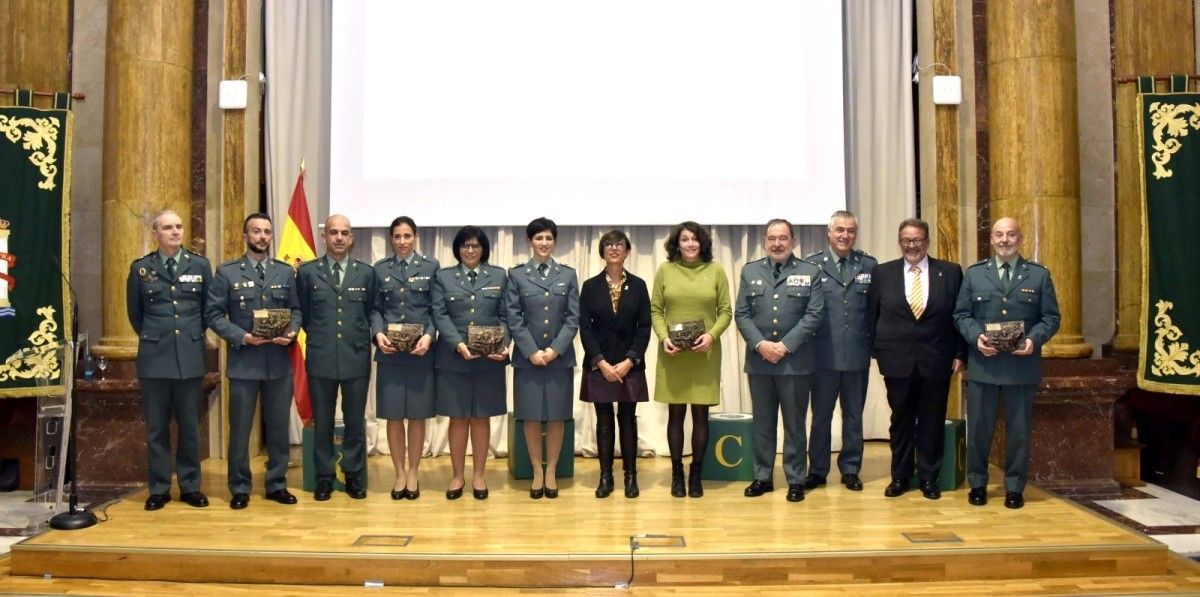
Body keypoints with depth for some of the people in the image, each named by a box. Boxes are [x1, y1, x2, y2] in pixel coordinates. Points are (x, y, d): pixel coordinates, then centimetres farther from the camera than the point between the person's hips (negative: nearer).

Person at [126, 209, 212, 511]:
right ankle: (159, 488, 16)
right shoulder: (141, 268, 3)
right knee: (156, 427, 6)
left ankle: (190, 486, 17)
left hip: (191, 358, 0)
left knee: (190, 426, 7)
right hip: (154, 358, 0)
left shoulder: (200, 265, 3)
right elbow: (134, 313, 13)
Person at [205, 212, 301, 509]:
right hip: (243, 361, -2)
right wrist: (241, 336, -15)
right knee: (240, 428, 5)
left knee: (279, 426, 9)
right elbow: (213, 315, -3)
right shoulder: (227, 272, 1)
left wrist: (292, 331, -11)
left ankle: (277, 484, 22)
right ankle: (240, 488, 18)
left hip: (279, 362, 2)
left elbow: (296, 309, 9)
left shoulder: (286, 271, 8)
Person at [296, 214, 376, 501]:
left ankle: (354, 476, 19)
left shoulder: (366, 272, 6)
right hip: (320, 358, 0)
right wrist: (319, 335, 7)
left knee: (355, 421, 7)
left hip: (356, 357, 1)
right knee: (322, 421, 8)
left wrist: (363, 338, 4)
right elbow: (303, 314, 10)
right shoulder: (307, 271, 3)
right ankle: (324, 477, 19)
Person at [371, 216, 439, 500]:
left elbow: (436, 308, 2)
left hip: (421, 352, -1)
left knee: (417, 415, 5)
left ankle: (413, 473, 17)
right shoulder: (380, 269, 9)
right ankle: (399, 473, 17)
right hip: (389, 352, 1)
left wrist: (429, 335, -14)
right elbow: (375, 309, 7)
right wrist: (378, 333, -11)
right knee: (393, 416, 5)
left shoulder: (431, 266, 4)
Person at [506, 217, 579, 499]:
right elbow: (514, 319, -2)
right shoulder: (516, 274, 3)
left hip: (560, 357, 1)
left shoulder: (568, 274, 6)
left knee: (556, 416, 5)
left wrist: (555, 349, -10)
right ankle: (537, 472, 16)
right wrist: (532, 351, -11)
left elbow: (573, 317, 1)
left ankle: (551, 472, 17)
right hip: (527, 357, -1)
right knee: (532, 417, 4)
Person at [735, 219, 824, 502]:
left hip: (796, 361, -2)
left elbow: (814, 315, -6)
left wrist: (785, 346, -14)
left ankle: (795, 480, 16)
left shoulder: (810, 272, 2)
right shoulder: (750, 271, 9)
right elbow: (741, 314, 3)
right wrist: (760, 344, -12)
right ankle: (762, 477, 20)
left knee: (794, 424, 6)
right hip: (759, 360, 2)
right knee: (763, 424, 10)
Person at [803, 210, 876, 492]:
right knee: (821, 415, 9)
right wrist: (806, 344, -6)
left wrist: (874, 344, 0)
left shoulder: (869, 265, 4)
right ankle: (817, 470, 20)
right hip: (824, 355, -2)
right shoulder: (811, 264, -1)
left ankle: (850, 469, 24)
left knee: (854, 416, 12)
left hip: (858, 355, 2)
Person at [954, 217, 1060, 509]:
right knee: (979, 428, 7)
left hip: (1023, 364, 0)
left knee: (1019, 429, 7)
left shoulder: (1039, 275, 6)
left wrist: (1034, 340, -15)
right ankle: (977, 484, 21)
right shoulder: (974, 274, 7)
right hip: (982, 364, 0)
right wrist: (976, 336, -14)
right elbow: (961, 315, 5)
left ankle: (1014, 488, 19)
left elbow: (1051, 317, 2)